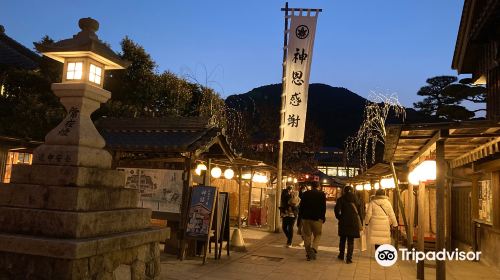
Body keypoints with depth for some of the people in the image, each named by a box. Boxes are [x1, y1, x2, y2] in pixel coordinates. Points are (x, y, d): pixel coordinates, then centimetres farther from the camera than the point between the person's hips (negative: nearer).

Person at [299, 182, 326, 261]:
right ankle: (313, 249, -13)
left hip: (306, 218, 2)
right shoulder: (322, 194, 0)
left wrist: (301, 216, 11)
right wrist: (323, 218, 4)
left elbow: (301, 206, 6)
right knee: (317, 235, 9)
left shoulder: (305, 193, 6)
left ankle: (308, 253, 8)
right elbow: (324, 207, -3)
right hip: (317, 218, -2)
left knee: (307, 236, 9)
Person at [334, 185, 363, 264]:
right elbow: (359, 211, 5)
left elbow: (337, 209, -14)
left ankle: (341, 255, 27)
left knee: (342, 239, 17)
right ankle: (349, 258, 1)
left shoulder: (341, 199, -1)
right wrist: (360, 223, 9)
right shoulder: (355, 199, 7)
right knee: (350, 241, 5)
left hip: (344, 222, -1)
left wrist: (339, 217, 3)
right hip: (353, 222, 1)